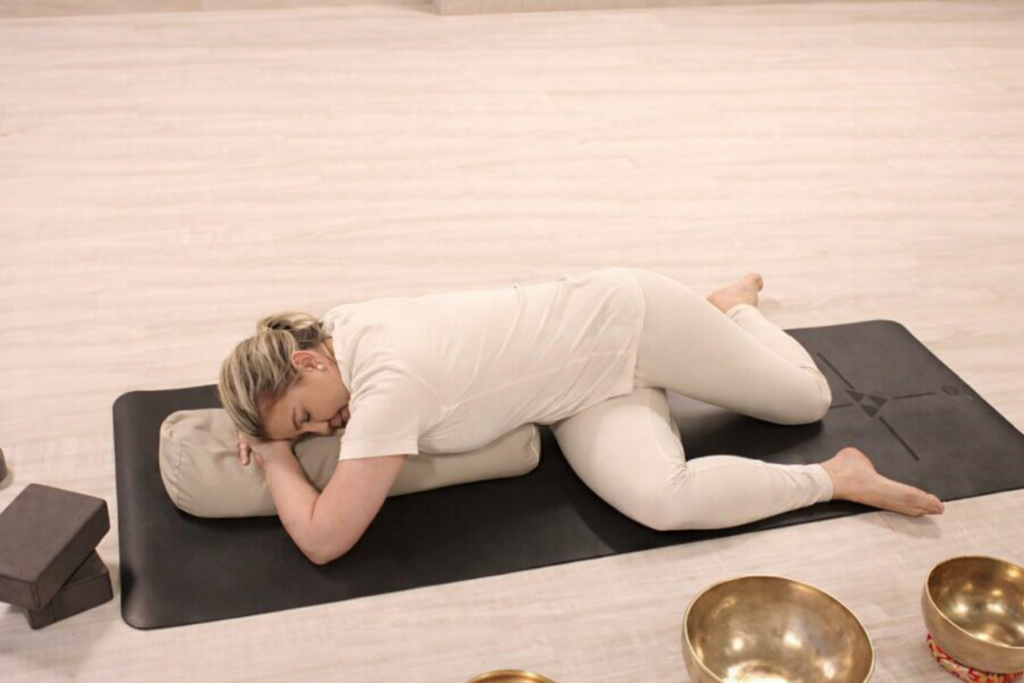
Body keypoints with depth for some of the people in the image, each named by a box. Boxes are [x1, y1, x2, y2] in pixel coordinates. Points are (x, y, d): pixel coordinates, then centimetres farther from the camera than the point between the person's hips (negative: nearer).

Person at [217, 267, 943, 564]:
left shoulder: (391, 383, -36)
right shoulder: (339, 324, -11)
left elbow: (323, 539, -31)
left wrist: (276, 458, -15)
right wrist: (274, 439, -2)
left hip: (624, 318, -6)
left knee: (809, 398, -3)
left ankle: (733, 306, 27)